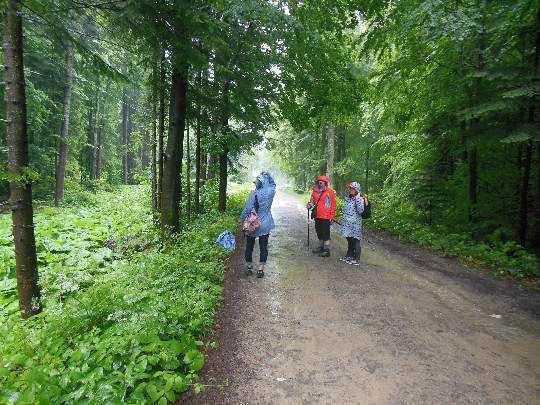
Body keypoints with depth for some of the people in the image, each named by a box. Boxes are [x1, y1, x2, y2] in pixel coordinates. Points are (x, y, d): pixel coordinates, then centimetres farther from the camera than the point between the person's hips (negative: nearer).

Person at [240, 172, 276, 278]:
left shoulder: (253, 194, -17)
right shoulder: (270, 192, -7)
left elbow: (247, 209, -16)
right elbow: (273, 184, 18)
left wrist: (242, 219, -3)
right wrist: (268, 175, 7)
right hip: (265, 226, 2)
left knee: (249, 246, 14)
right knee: (263, 247, 9)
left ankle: (249, 267, 26)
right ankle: (260, 270, 13)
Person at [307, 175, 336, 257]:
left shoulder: (330, 191, -7)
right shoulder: (315, 191, 9)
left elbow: (333, 204, -7)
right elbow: (313, 200, 22)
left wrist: (332, 216, -9)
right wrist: (310, 204, -1)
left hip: (326, 216, -7)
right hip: (317, 216, 7)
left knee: (325, 233, -3)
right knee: (319, 232, 16)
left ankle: (326, 250, 5)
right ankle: (321, 247, 31)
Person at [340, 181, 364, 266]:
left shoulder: (360, 199, -13)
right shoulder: (348, 198, 9)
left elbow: (360, 211, -24)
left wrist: (357, 199, -29)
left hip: (355, 224, -8)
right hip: (347, 224, 8)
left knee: (355, 242, 0)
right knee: (349, 241, 19)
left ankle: (356, 259, 10)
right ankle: (349, 255, 32)